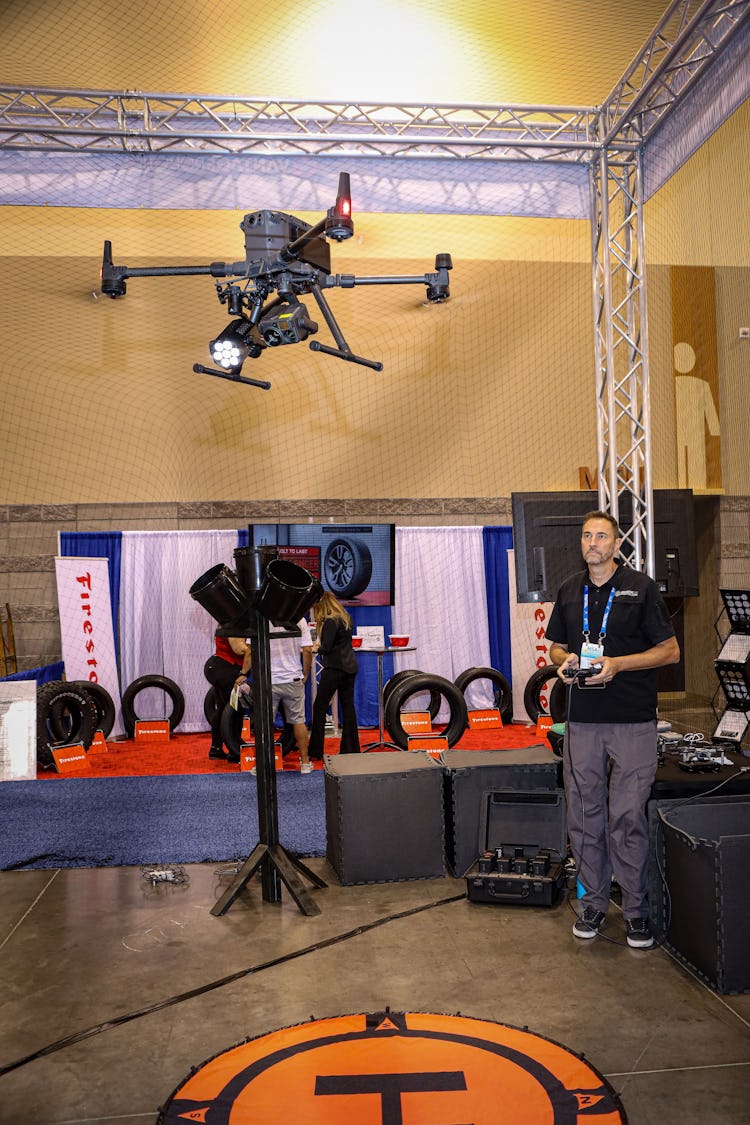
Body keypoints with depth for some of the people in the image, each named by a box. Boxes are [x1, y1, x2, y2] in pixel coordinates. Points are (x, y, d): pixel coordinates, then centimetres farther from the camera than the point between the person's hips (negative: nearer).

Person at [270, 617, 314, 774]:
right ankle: (305, 762, 18)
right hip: (293, 679, 1)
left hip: (268, 681, -1)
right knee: (298, 721, 12)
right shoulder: (299, 619, -6)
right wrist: (305, 674, 6)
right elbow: (307, 650, -6)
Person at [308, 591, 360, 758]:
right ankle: (351, 748, 12)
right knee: (348, 707, 9)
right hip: (349, 667, 8)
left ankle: (315, 751, 2)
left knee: (320, 707, 0)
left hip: (334, 668, -8)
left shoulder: (330, 622, -14)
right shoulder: (344, 618, 12)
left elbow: (326, 648, -15)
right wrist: (320, 645, 18)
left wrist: (315, 649, 4)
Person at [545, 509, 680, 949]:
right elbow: (556, 646, 21)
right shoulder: (570, 591, 13)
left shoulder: (640, 587, -2)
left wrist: (617, 664, -15)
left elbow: (670, 651, -3)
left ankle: (636, 908, 12)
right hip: (582, 719, 4)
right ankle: (594, 901, 23)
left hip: (632, 720, -4)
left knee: (628, 817, -3)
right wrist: (565, 661, -3)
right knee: (584, 815, 9)